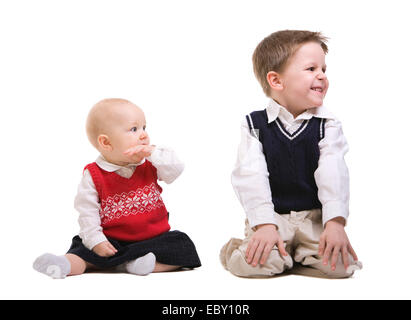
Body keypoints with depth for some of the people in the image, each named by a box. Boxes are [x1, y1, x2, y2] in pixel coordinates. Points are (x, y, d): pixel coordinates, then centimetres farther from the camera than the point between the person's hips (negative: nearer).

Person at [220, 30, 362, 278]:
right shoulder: (255, 125, -1)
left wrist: (335, 222, -26)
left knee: (341, 263, -22)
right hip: (271, 217, -2)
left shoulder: (327, 125, 2)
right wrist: (264, 225, -24)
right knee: (250, 264, -27)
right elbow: (252, 177, -11)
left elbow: (332, 174, -11)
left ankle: (289, 258, 6)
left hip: (315, 218, 2)